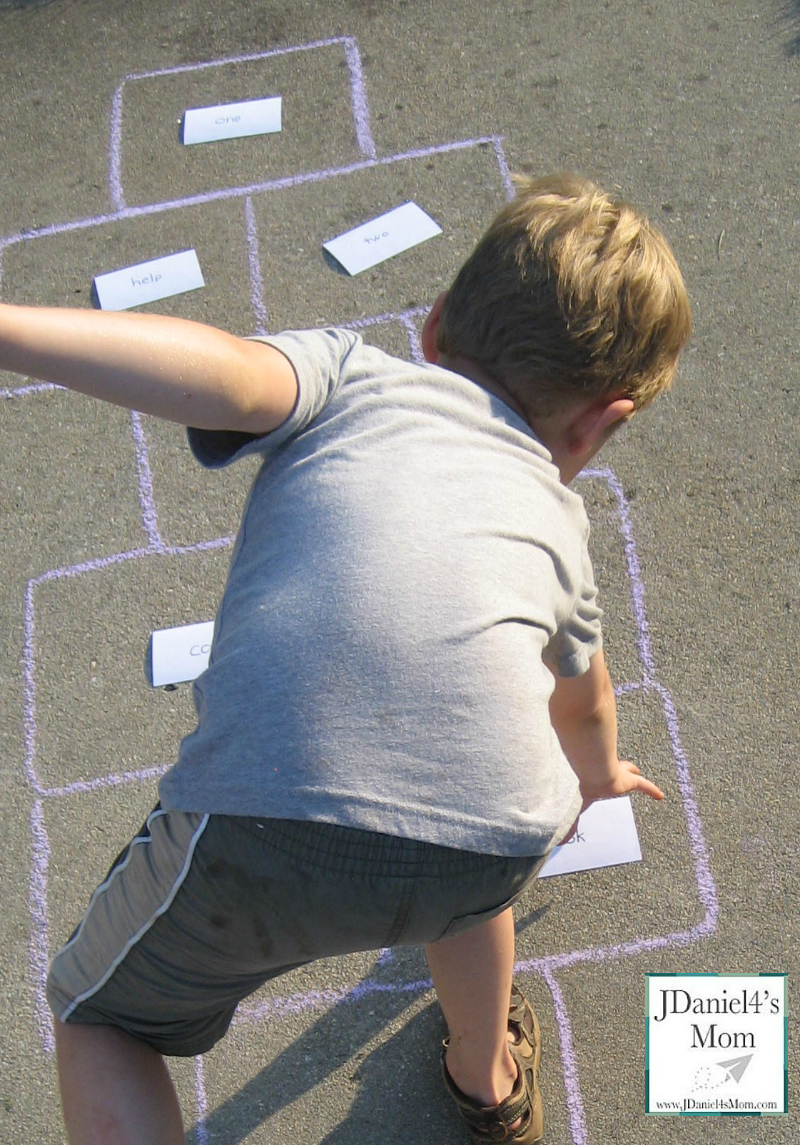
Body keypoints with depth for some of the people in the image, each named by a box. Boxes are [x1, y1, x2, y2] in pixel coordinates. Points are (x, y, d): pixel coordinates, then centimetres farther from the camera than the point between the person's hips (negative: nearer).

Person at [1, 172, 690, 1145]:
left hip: (268, 818, -3)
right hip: (498, 841, 4)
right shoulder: (554, 516, 29)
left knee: (98, 1019, 29)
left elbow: (227, 377, -4)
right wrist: (595, 771, 69)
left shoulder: (350, 373, 20)